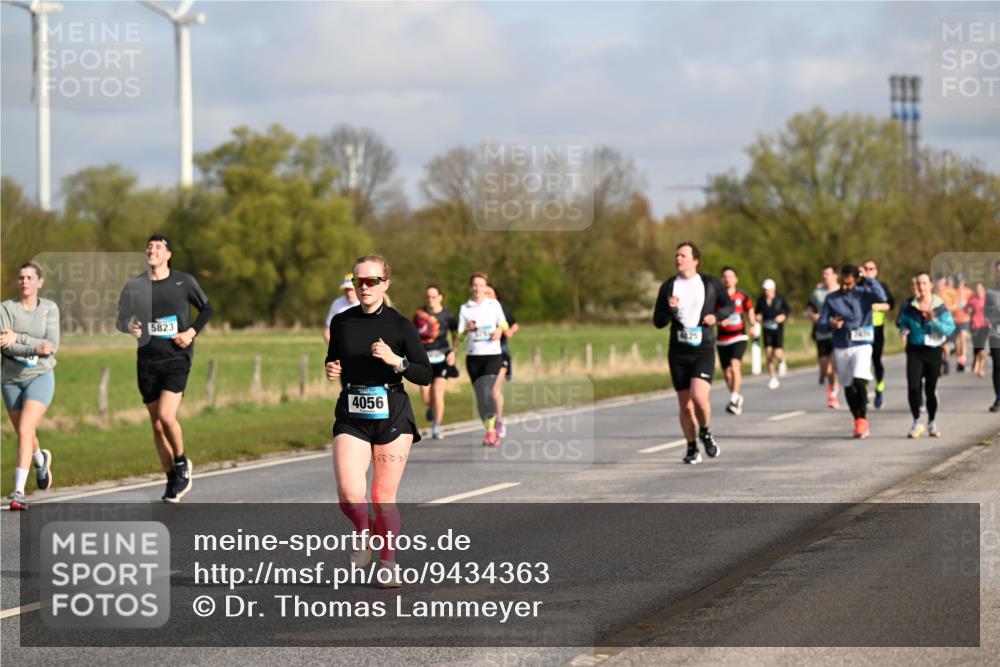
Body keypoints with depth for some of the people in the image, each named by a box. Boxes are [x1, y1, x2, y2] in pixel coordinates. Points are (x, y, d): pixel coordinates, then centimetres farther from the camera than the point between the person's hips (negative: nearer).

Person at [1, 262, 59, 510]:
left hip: (40, 377, -2)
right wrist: (35, 348, -29)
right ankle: (40, 459, 51)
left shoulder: (49, 308, -1)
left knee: (25, 432, -19)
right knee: (24, 434, 16)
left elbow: (52, 345, -11)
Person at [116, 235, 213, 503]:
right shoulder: (134, 286, 5)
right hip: (147, 361, 3)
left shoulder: (184, 282, 0)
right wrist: (128, 327, -13)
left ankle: (182, 463, 7)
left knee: (166, 416, -19)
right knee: (157, 425, 5)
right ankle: (173, 480, 18)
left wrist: (192, 332, -5)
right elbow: (120, 319, 11)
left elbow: (207, 309, 11)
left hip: (176, 358, -3)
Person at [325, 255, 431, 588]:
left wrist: (396, 360, -18)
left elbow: (425, 375, -2)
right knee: (349, 493, -16)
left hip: (392, 415, -2)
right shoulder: (341, 322, 5)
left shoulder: (400, 325, -3)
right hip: (351, 417, 2)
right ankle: (363, 535, 14)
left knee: (384, 496, 1)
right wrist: (331, 370, -1)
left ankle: (388, 563, 19)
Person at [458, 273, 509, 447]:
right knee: (480, 395, 2)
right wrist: (467, 329, -18)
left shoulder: (494, 305, 7)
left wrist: (499, 331, -6)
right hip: (473, 356, 2)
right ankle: (490, 431, 14)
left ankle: (491, 430, -16)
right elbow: (460, 335, 4)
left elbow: (504, 325, 16)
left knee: (486, 391, -19)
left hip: (493, 354, -2)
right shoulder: (465, 308, 6)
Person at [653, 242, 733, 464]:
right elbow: (658, 322, 5)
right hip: (678, 352, 2)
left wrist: (716, 316, -7)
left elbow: (729, 306, 13)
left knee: (699, 397, -21)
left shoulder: (710, 284, 0)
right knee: (685, 406, 5)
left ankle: (705, 433, 7)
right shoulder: (668, 287, 4)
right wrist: (669, 309, -16)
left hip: (703, 351, -2)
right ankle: (692, 449, 22)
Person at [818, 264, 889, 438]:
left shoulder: (864, 294, 0)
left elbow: (881, 297, -22)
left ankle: (862, 420, -15)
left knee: (860, 382, -21)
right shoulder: (831, 298, 6)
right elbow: (820, 324, 7)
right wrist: (830, 325, -15)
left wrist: (866, 279, -16)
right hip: (841, 348, 3)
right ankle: (859, 423, 20)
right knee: (848, 387, 8)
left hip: (861, 346, -3)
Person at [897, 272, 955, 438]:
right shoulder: (910, 306, 2)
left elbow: (950, 328, -9)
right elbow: (903, 323, 14)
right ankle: (916, 423, -1)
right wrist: (904, 330, -9)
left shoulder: (940, 306, -3)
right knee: (913, 387, -14)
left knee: (931, 389, 6)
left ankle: (932, 423, 24)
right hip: (915, 351, 1)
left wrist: (934, 321, -24)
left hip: (933, 351, -1)